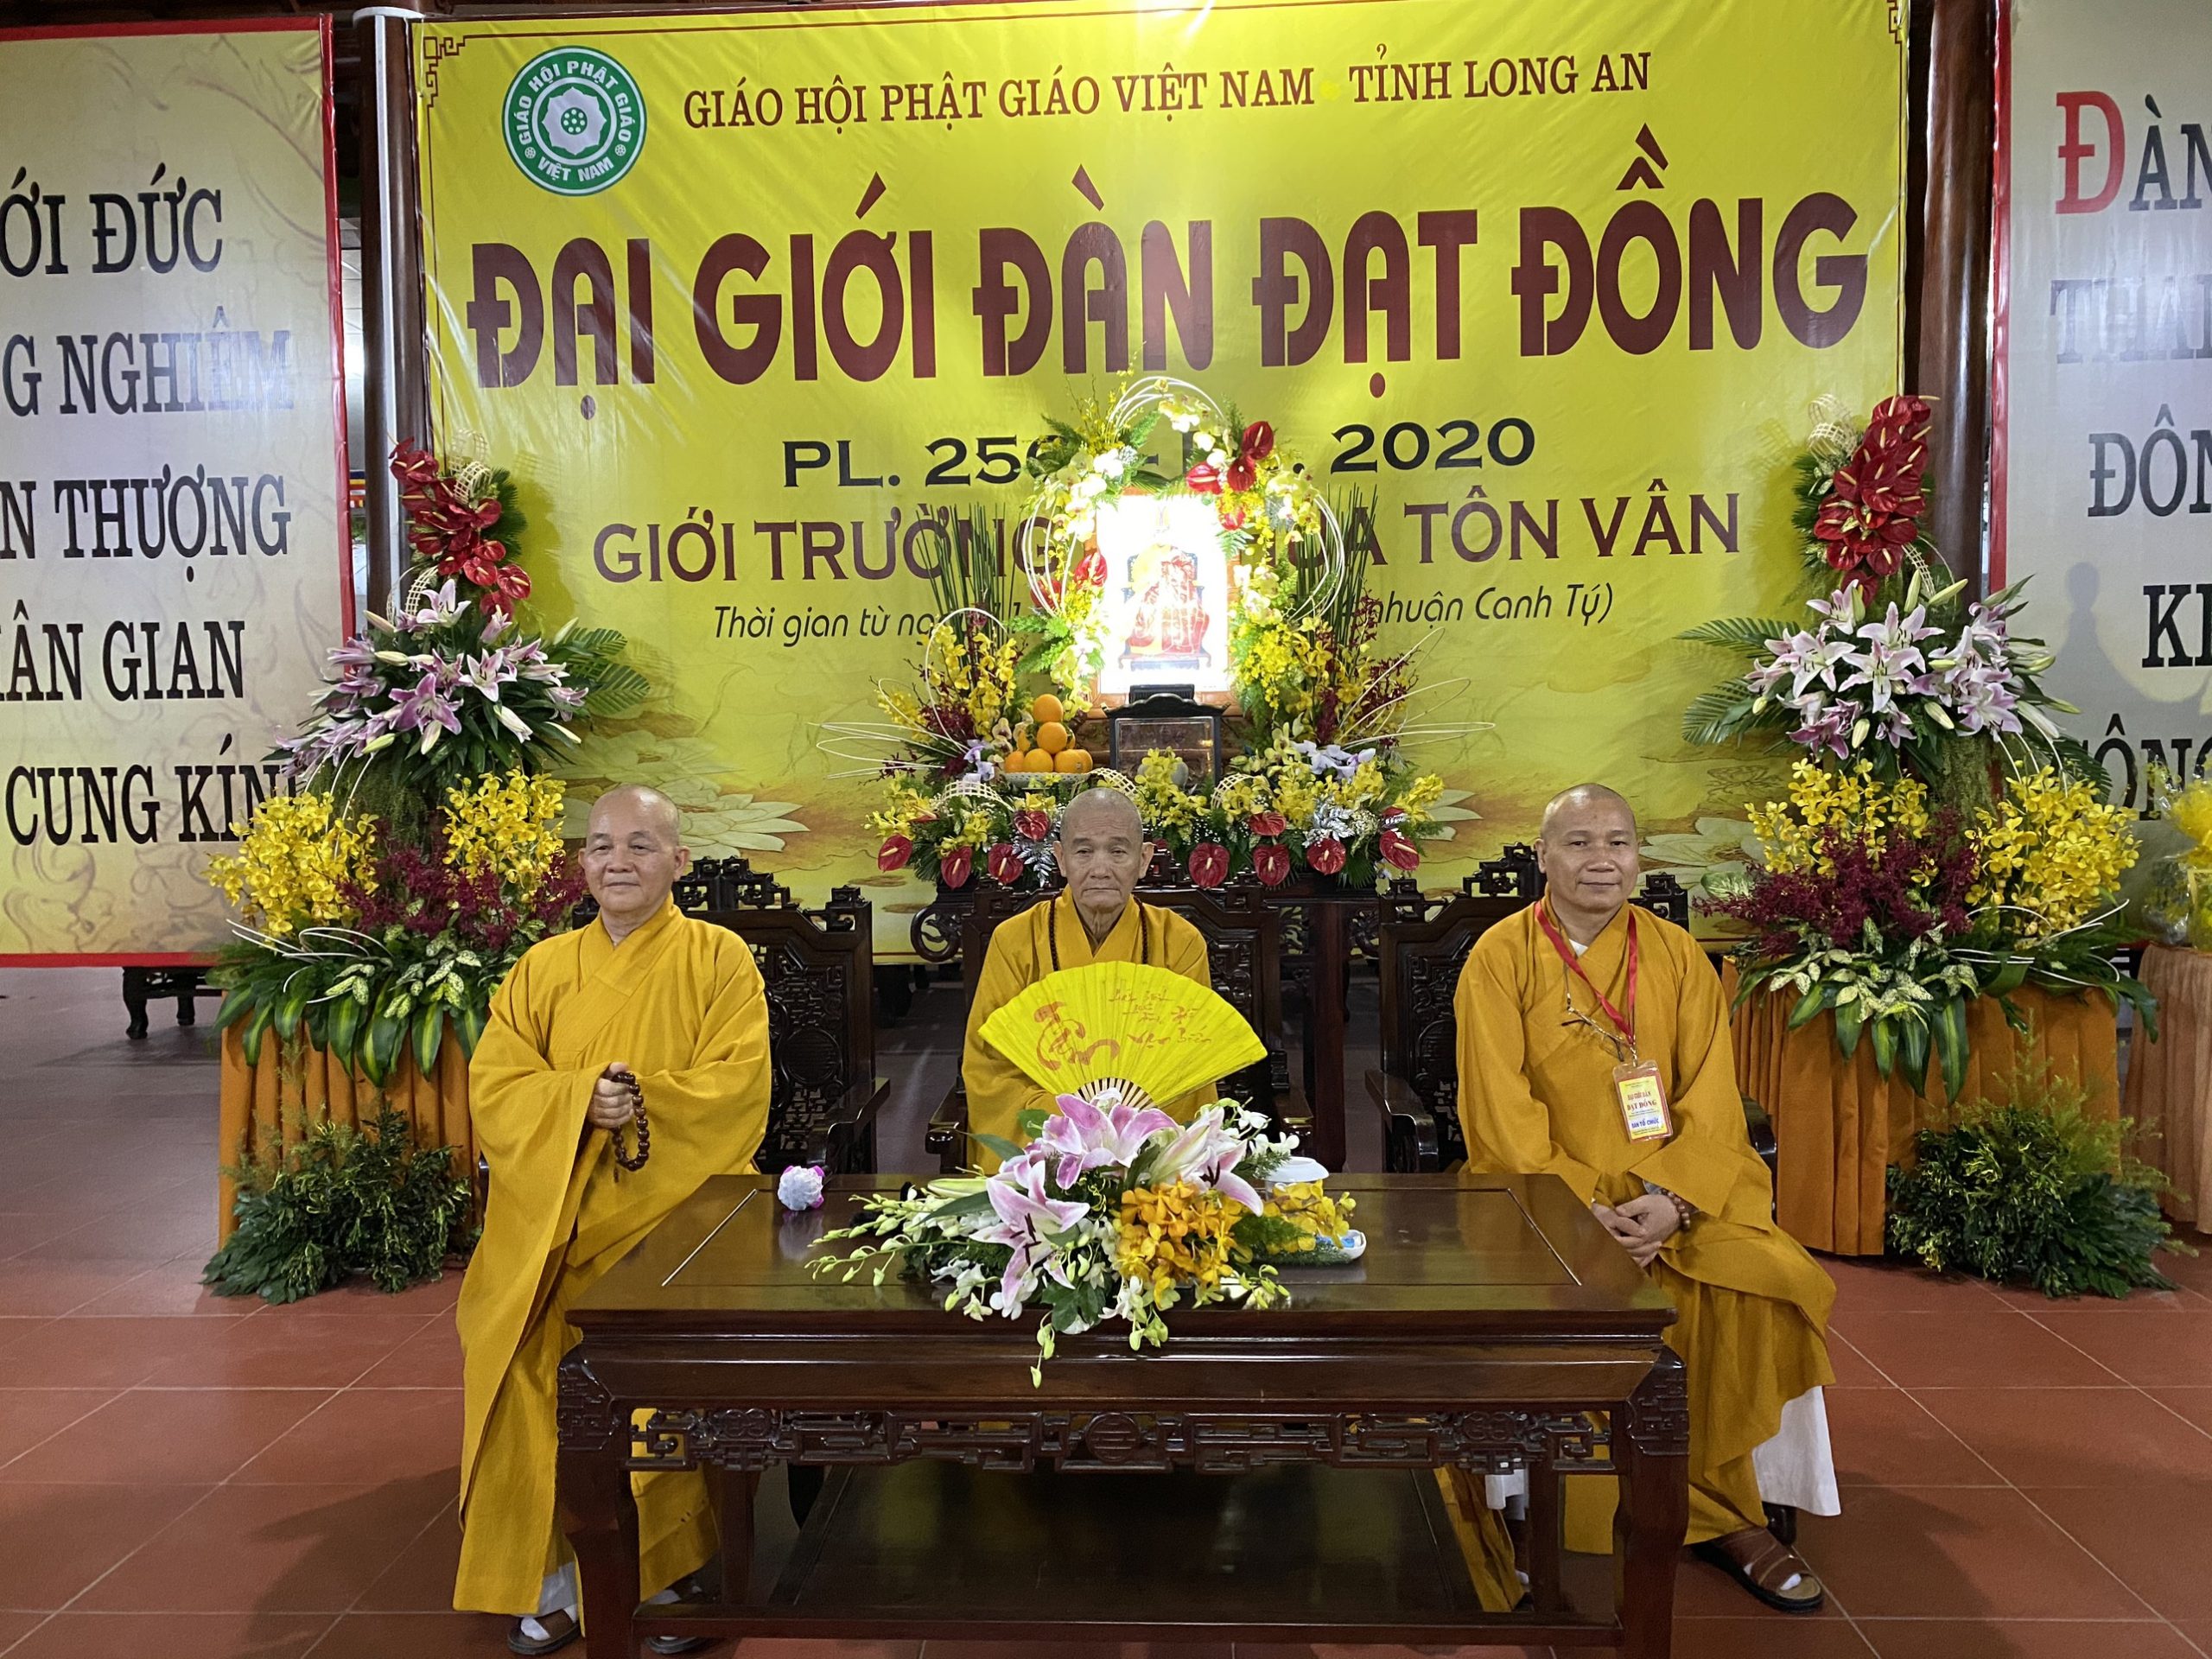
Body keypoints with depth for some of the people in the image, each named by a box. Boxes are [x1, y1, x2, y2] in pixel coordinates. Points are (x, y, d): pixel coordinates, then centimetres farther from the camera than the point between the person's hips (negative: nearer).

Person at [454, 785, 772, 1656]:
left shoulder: (718, 958, 2)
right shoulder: (543, 969, 12)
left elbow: (739, 1087, -8)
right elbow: (494, 1086, 2)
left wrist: (638, 1100, -18)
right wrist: (583, 1099, -17)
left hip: (671, 1222, -3)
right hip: (555, 1229, 3)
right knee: (542, 1390, -11)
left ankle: (671, 1577, 3)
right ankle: (559, 1574, 7)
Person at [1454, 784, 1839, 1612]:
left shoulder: (1676, 955, 7)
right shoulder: (1501, 957, -2)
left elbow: (1712, 1099, 1)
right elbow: (1501, 1114, -7)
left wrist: (1673, 1199, -15)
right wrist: (1582, 1208, -18)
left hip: (1674, 1193, 3)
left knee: (1775, 1280, -21)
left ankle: (1725, 1502, -3)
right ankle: (1710, 1515, -11)